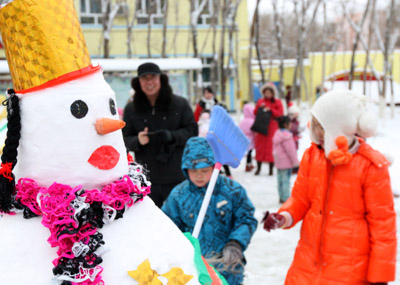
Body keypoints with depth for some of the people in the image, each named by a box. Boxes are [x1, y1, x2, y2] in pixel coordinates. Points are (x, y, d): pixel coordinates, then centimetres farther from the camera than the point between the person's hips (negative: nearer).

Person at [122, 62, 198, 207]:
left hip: (177, 177, -1)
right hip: (147, 179, 1)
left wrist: (172, 136, -18)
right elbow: (125, 139, 4)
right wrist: (138, 141, -18)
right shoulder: (131, 109, 4)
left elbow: (192, 130, -1)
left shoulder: (180, 104, -1)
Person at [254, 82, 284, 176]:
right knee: (260, 146, 2)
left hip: (272, 127, -3)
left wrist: (271, 110, -15)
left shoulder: (277, 102, 4)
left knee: (271, 146, -6)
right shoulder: (260, 101, 13)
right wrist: (260, 107, -6)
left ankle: (271, 168, 2)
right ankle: (258, 167, 11)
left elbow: (280, 114, -5)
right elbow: (255, 113, 12)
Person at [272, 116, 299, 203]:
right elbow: (290, 150, -19)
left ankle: (282, 197, 22)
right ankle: (286, 198, -1)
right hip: (286, 161, -10)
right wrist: (295, 161, -10)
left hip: (279, 161, 10)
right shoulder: (286, 135, -20)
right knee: (286, 180, -4)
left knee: (280, 179, 15)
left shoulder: (277, 133, 11)